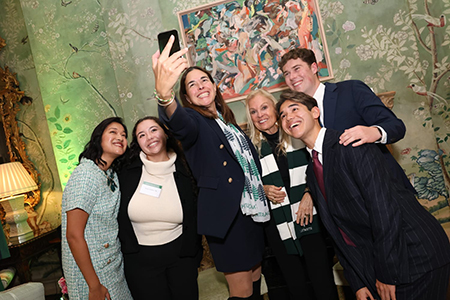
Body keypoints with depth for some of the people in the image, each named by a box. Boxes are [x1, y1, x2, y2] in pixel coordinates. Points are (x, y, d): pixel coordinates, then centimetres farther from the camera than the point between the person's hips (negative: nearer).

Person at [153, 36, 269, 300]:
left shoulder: (228, 120, 16)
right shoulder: (194, 122, -6)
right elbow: (178, 123, -33)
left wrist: (265, 187, 13)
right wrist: (163, 94, -52)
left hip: (254, 210, 7)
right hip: (227, 217, -7)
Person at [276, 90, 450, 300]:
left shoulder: (350, 145, -17)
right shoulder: (312, 173, 7)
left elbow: (384, 208, -22)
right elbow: (339, 232, 8)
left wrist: (387, 275, -18)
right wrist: (358, 283, 4)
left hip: (416, 256, -6)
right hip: (376, 263, 7)